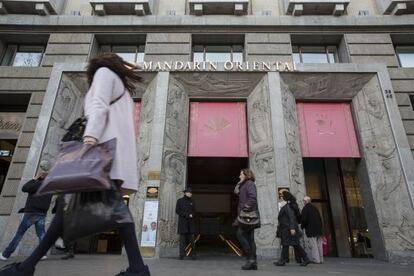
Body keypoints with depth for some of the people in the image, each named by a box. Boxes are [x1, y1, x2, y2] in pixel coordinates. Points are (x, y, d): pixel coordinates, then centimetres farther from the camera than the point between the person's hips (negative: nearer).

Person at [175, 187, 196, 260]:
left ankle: (193, 254, 4)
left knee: (192, 239, -2)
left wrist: (191, 215, -10)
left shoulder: (192, 201, 11)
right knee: (182, 239, -2)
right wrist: (187, 215, -11)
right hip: (182, 222, -2)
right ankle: (182, 255, 4)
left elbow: (194, 211, 13)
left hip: (190, 222, 2)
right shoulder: (180, 201, 2)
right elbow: (177, 211, -4)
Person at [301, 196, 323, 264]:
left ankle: (316, 259, -2)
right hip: (318, 229, 7)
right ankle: (320, 259, 15)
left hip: (310, 229, -7)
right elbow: (320, 219, 16)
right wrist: (320, 227, 20)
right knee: (318, 244, 11)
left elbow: (304, 220, -13)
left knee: (312, 245, -2)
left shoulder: (305, 209, -9)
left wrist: (302, 226, 3)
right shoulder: (314, 208, 13)